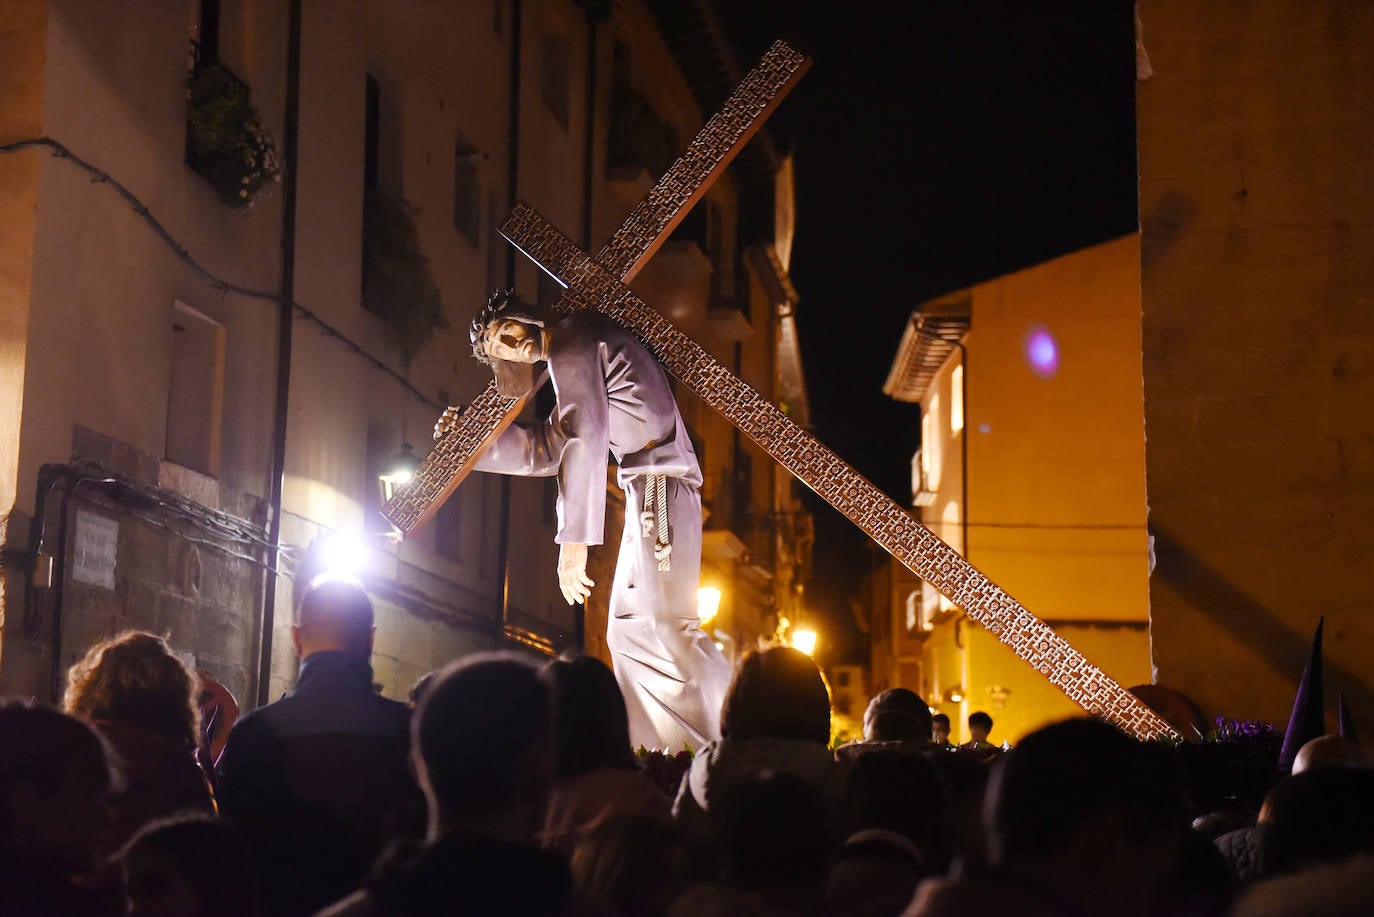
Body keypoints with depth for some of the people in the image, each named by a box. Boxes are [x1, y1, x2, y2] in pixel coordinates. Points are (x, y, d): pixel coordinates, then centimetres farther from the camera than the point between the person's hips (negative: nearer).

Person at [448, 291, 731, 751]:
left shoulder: (572, 340, -5)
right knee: (629, 629, 9)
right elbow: (546, 451, 33)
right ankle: (656, 749, 4)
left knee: (665, 623, -17)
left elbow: (584, 440, -16)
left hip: (658, 480, -10)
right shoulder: (568, 356, 26)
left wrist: (574, 540, -20)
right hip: (646, 489, 10)